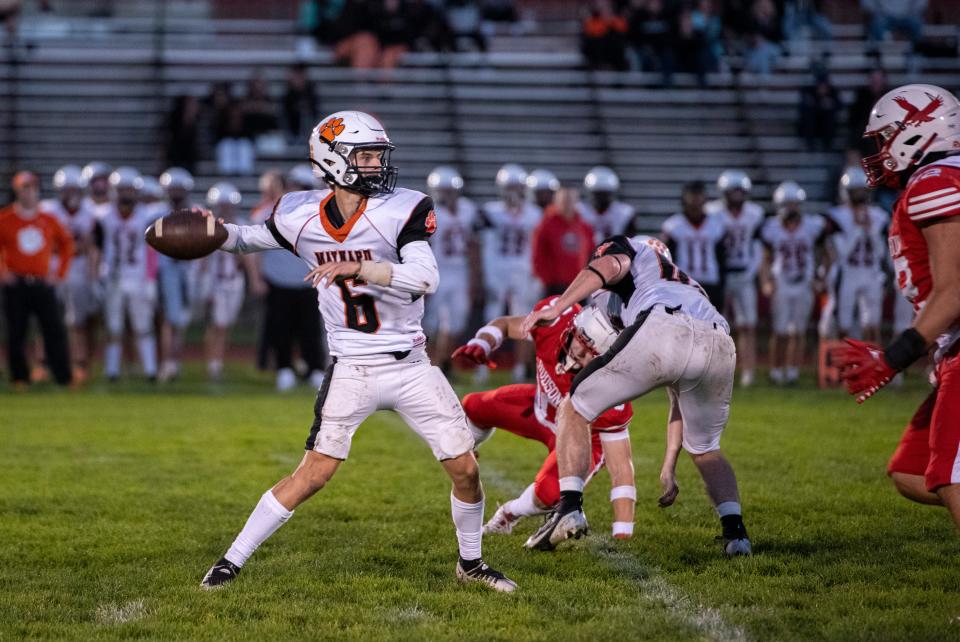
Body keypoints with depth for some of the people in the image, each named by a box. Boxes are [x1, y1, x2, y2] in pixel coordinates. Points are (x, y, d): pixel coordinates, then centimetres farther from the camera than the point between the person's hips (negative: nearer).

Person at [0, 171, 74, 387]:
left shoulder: (48, 220, 7)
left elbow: (66, 243, 19)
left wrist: (61, 272, 12)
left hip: (43, 284, 2)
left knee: (56, 331, -4)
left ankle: (64, 377, -3)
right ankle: (19, 377, 10)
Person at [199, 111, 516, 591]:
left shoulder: (401, 211, -11)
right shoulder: (302, 217, -2)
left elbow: (426, 278, -24)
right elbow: (246, 240, 17)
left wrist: (357, 268, -33)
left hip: (410, 368, 0)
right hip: (351, 372, 0)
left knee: (465, 470, 2)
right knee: (314, 474, -9)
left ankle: (470, 562, 26)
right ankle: (233, 560, 1)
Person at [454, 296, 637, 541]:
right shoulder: (556, 320, -32)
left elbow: (621, 467, -37)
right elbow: (505, 324, -9)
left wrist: (623, 536, -39)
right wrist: (480, 344, -31)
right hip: (543, 406, 5)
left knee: (550, 493, -28)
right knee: (475, 407, 10)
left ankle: (511, 514, 9)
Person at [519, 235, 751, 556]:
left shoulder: (630, 248, 32)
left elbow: (608, 267, 3)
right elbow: (682, 400, 45)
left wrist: (555, 309, -4)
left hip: (661, 333, -6)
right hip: (720, 346, 6)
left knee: (574, 409, 13)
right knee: (705, 449, 29)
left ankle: (570, 506, -3)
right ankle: (734, 529, 9)